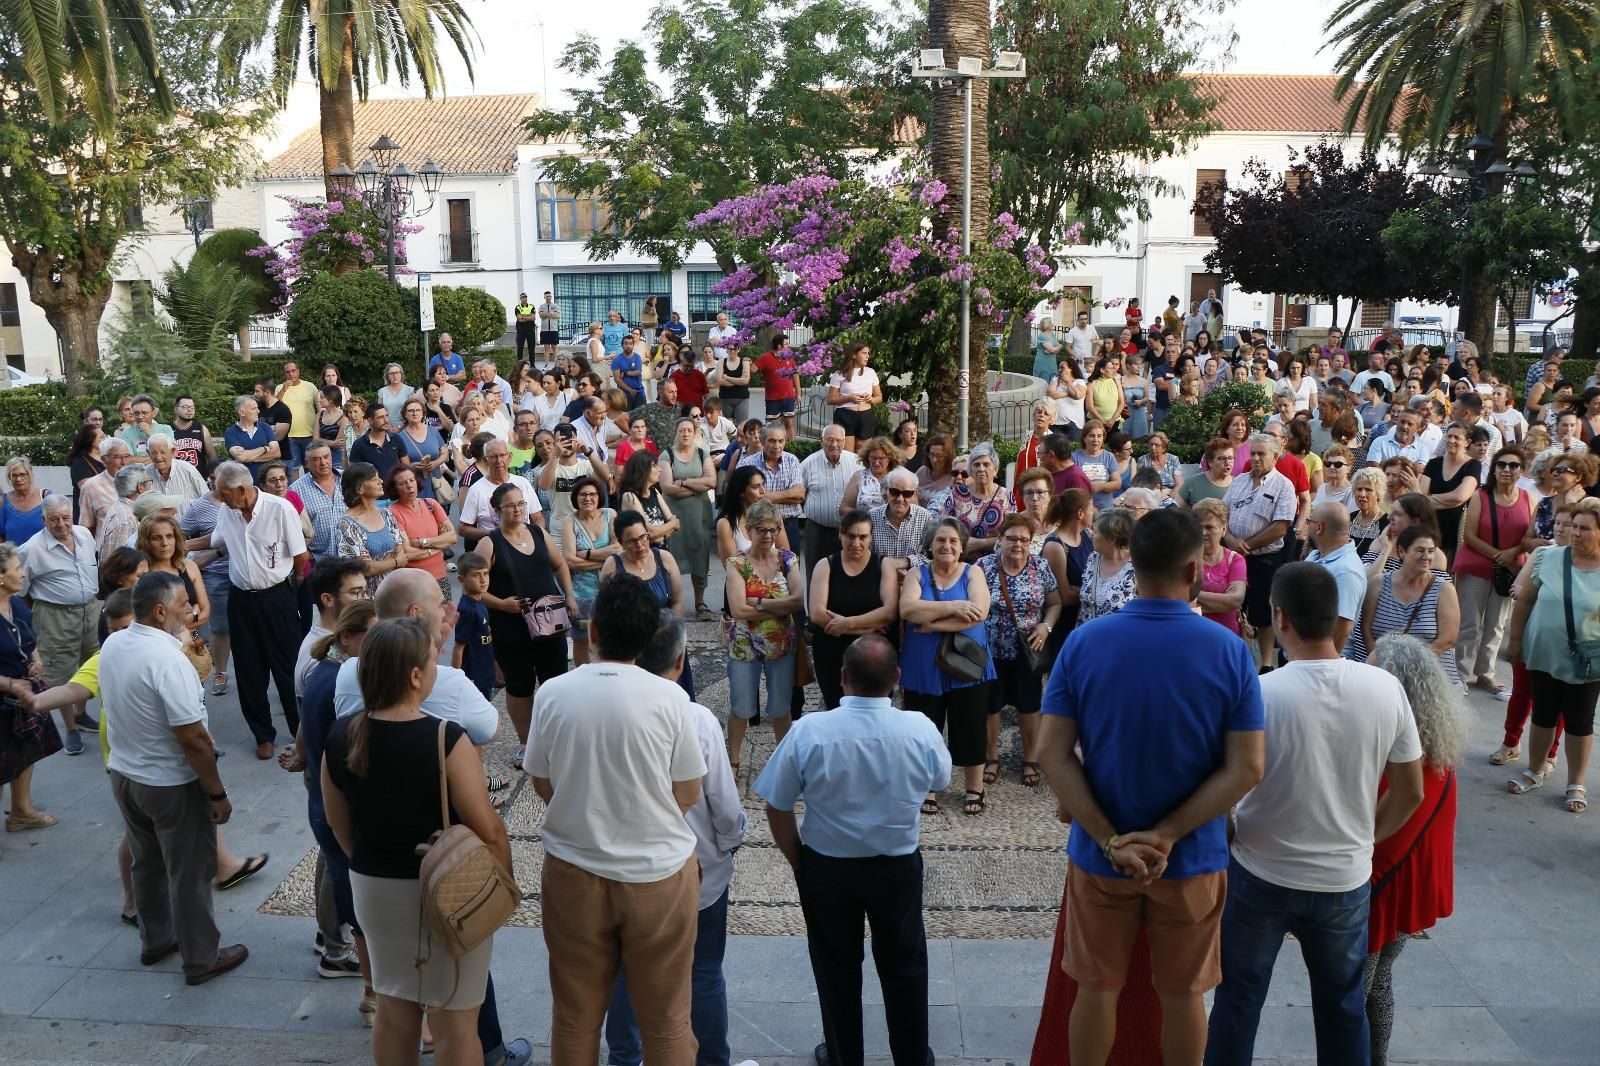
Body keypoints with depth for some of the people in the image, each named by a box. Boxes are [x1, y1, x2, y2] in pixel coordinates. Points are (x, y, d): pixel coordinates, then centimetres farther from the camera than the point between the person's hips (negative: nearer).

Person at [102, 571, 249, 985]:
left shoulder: (111, 645, -4)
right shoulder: (167, 658, -29)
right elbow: (193, 739, -27)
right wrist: (217, 793, -17)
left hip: (122, 773, 8)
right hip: (172, 785, -8)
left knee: (146, 863, 24)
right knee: (190, 874, 8)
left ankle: (154, 941, 42)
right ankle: (201, 959, 22)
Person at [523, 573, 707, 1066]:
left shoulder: (553, 694, -9)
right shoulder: (670, 698, -14)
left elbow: (544, 787, 2)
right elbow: (688, 795, -5)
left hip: (573, 872, 2)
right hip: (658, 872, -1)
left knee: (575, 1016, 19)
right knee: (666, 1020, 15)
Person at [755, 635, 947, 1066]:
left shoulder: (807, 731, -24)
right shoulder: (920, 730, -20)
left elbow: (777, 809, -13)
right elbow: (940, 783, 2)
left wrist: (799, 861, 3)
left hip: (826, 868, -1)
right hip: (898, 867, 1)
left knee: (837, 968, 20)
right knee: (904, 966, 22)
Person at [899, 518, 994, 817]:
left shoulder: (972, 573, 0)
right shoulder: (917, 574, 3)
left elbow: (979, 613, -16)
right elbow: (908, 609, -16)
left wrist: (933, 624, -17)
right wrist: (953, 607, -22)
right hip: (923, 668, 1)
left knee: (970, 729, 7)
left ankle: (974, 790, 23)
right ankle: (927, 789, 25)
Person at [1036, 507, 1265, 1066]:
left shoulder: (1083, 641, -12)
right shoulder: (1230, 650, -13)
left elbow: (1052, 754, -15)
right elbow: (1246, 768, -15)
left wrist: (1110, 841, -15)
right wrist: (1166, 836, -15)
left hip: (1098, 853, 0)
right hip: (1192, 858, 0)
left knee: (1096, 990, 18)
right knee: (1182, 995, 20)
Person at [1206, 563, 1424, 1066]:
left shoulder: (1258, 694, -23)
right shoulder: (1386, 688, -12)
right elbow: (1410, 793, -1)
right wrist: (1364, 838, 15)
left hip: (1261, 875, -3)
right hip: (1346, 879, 3)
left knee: (1239, 998, 16)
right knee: (1344, 1004, 23)